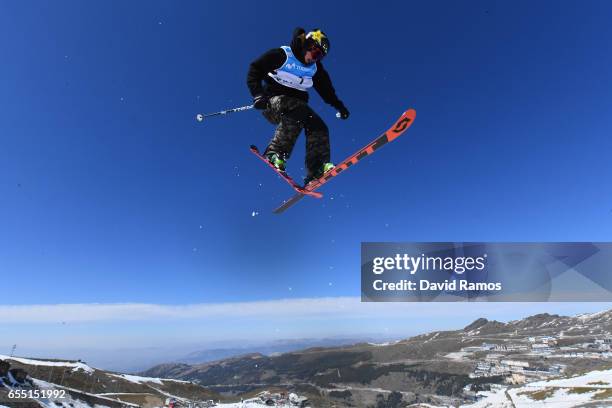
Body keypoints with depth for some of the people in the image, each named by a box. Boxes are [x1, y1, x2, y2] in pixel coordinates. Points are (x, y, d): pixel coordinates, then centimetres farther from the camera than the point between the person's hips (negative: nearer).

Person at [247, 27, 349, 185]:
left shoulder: (315, 69, 12)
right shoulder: (282, 55, -6)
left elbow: (326, 90, 20)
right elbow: (254, 70, -8)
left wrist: (339, 106, 6)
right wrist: (258, 94, -23)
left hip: (297, 104, 6)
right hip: (273, 100, -6)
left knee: (319, 127, -18)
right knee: (294, 112, -38)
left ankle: (317, 169, -23)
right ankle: (275, 153, -40)